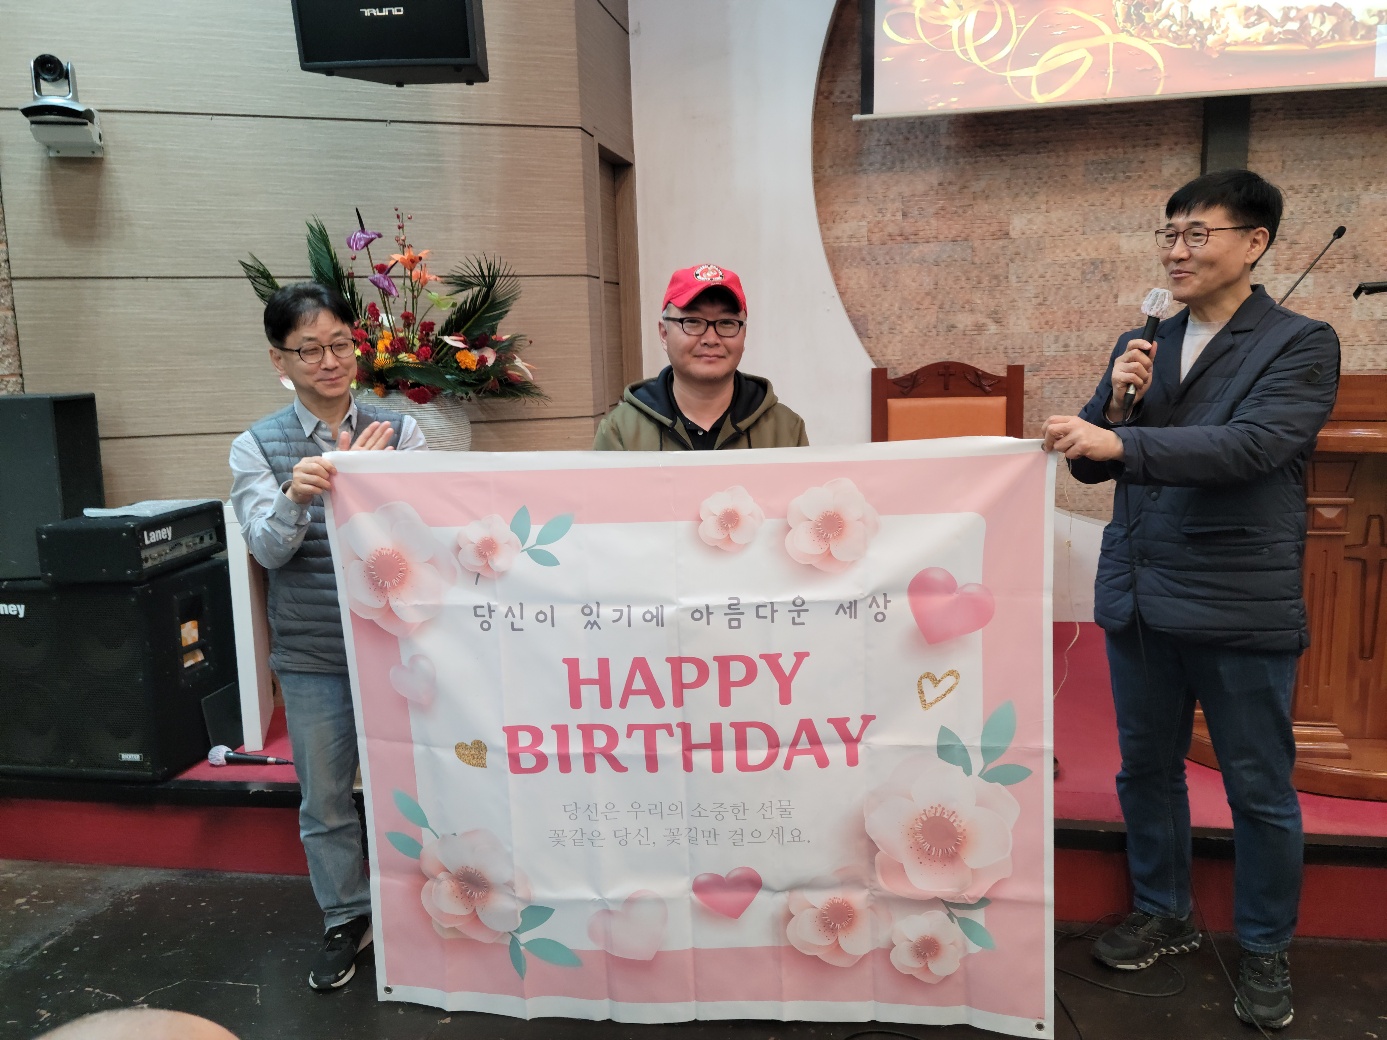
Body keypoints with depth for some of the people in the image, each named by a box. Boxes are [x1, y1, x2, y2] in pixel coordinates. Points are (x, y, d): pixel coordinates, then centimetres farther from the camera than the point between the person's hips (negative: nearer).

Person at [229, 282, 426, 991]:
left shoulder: (399, 432, -2)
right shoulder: (257, 447, 0)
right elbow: (268, 548, -9)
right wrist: (295, 495, -30)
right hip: (312, 656, 1)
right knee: (324, 799, 13)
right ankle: (346, 920, 35)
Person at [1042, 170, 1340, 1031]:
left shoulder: (1301, 344, -5)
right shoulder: (1141, 346, 10)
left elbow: (1251, 445, -22)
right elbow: (1094, 464, 9)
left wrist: (1119, 440, -31)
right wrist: (1119, 398, -9)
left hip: (1242, 607, -5)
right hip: (1138, 597, 5)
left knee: (1260, 789, 9)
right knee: (1146, 767, 16)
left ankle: (1266, 950, 31)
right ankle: (1164, 915, 37)